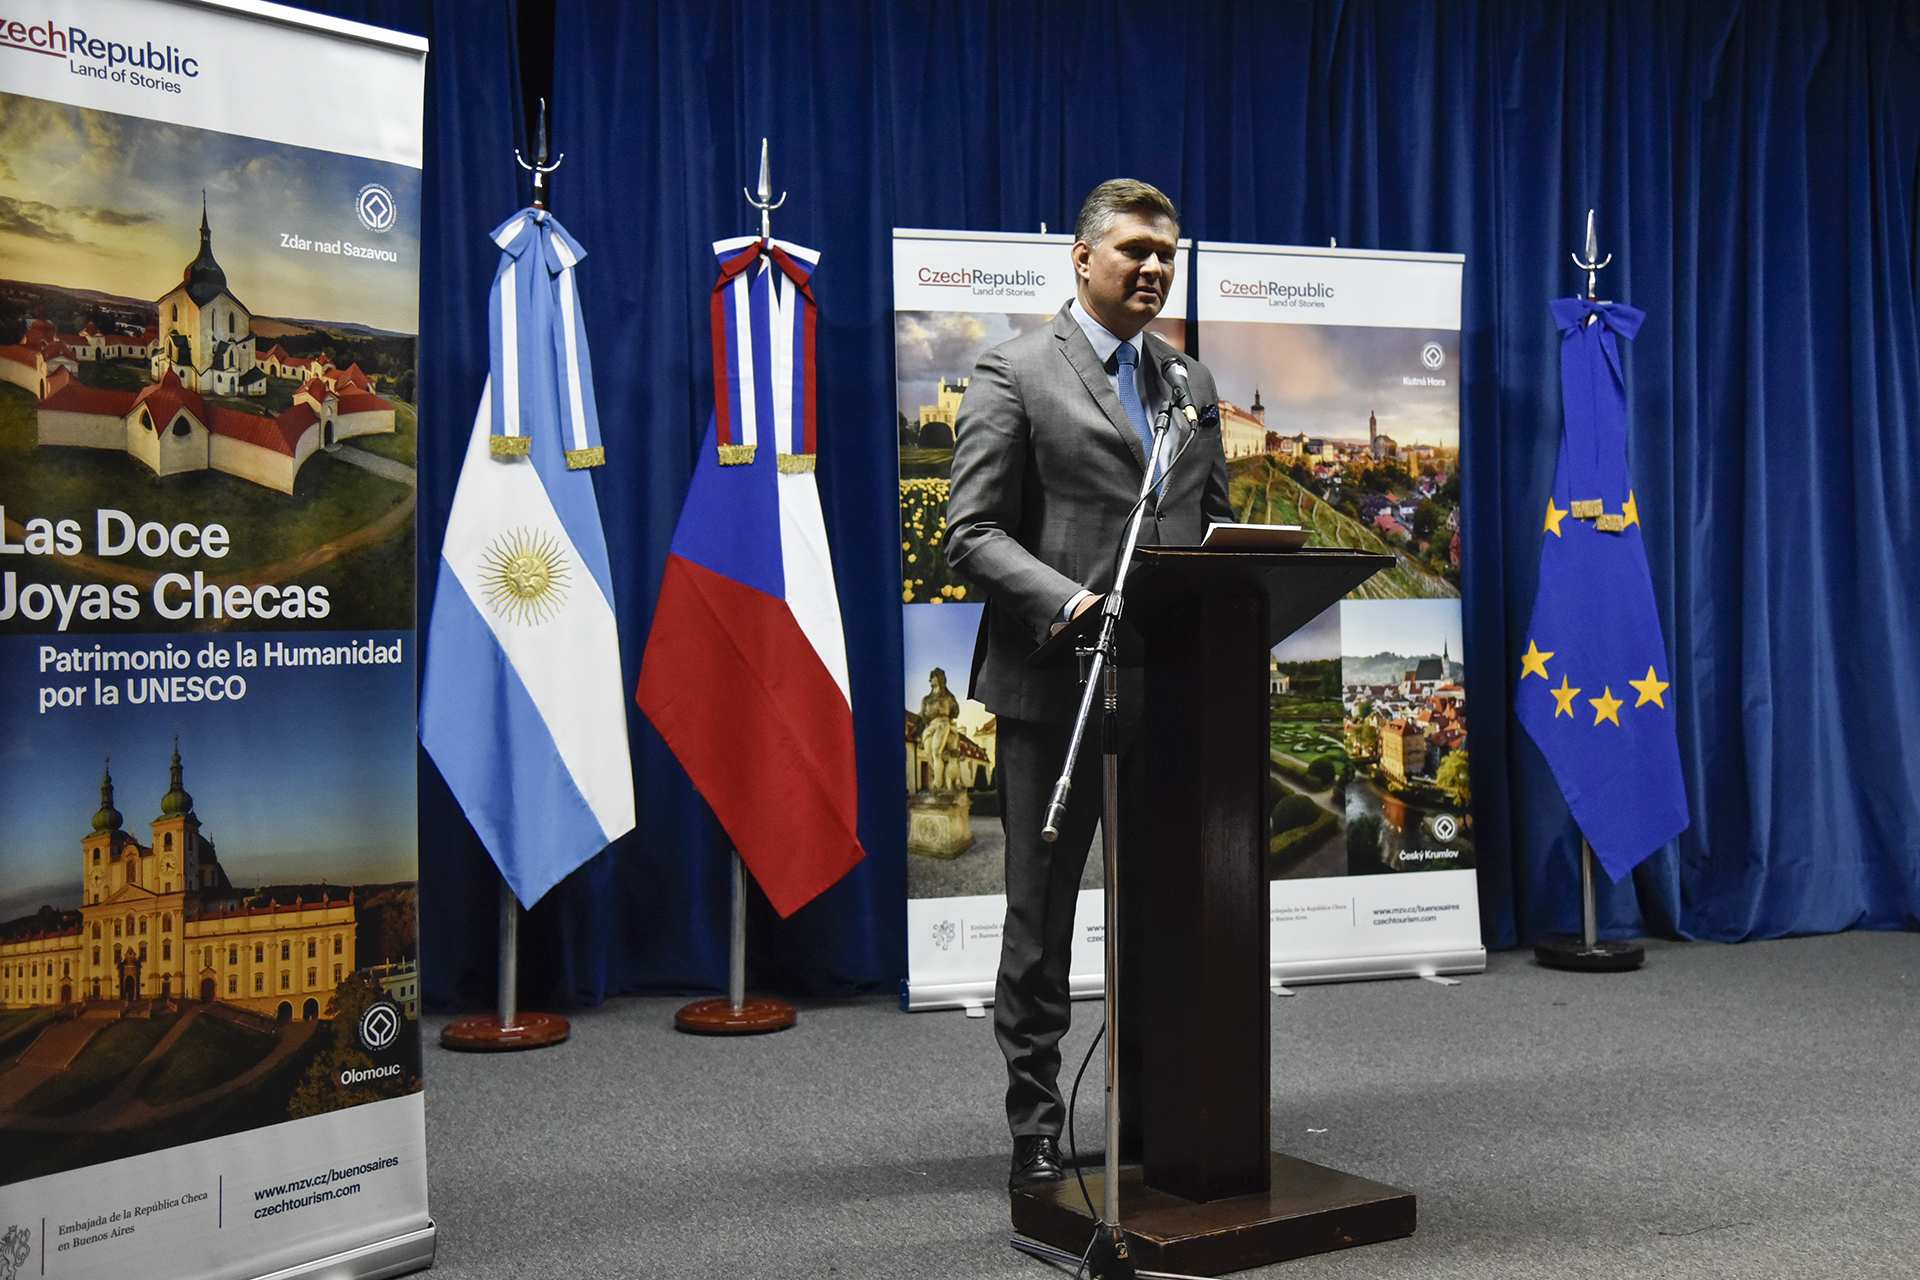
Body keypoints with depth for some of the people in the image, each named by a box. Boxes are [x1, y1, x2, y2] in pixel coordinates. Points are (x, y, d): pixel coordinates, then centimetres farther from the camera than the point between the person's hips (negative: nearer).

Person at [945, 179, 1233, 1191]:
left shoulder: (1190, 380, 15)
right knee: (1041, 916, 5)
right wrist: (1072, 602, -24)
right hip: (1055, 688, -5)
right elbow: (971, 535, -10)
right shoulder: (1013, 375, -3)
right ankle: (1035, 1134, 17)